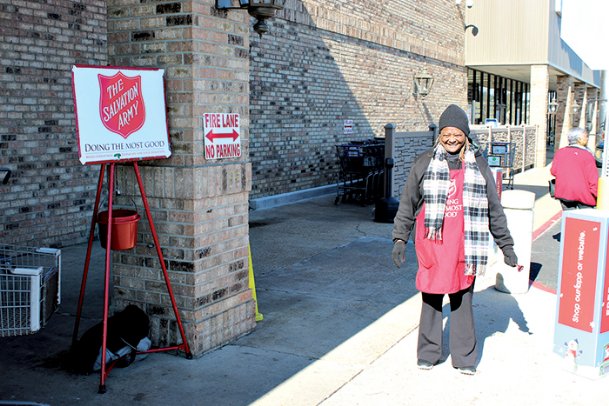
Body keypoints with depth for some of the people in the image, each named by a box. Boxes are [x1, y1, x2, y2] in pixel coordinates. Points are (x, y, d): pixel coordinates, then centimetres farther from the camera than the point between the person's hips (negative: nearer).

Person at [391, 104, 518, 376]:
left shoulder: (479, 165, 8)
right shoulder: (424, 163, 4)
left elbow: (494, 209, 13)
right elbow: (408, 203, 7)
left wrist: (506, 245, 13)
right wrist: (400, 239, 2)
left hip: (464, 246, 1)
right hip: (432, 244, -1)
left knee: (463, 300, 7)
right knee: (431, 298, 6)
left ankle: (464, 357, 20)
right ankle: (428, 354, 20)